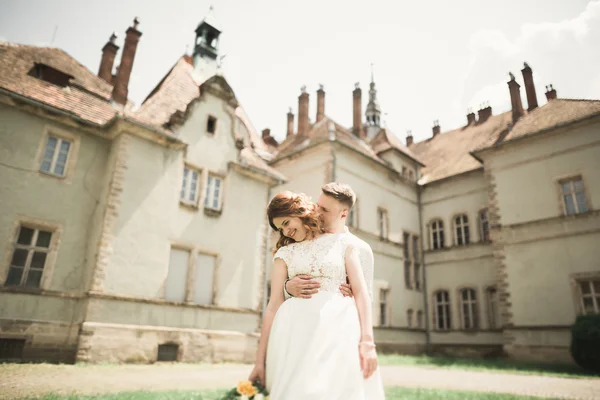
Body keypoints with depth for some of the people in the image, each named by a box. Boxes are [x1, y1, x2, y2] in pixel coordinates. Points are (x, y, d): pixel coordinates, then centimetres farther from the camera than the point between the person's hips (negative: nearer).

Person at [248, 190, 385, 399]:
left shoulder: (341, 241, 9)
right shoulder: (285, 253, 12)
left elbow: (361, 291, 3)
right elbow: (274, 304, 6)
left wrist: (367, 341, -9)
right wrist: (260, 359, 0)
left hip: (339, 328, -1)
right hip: (296, 331, 1)